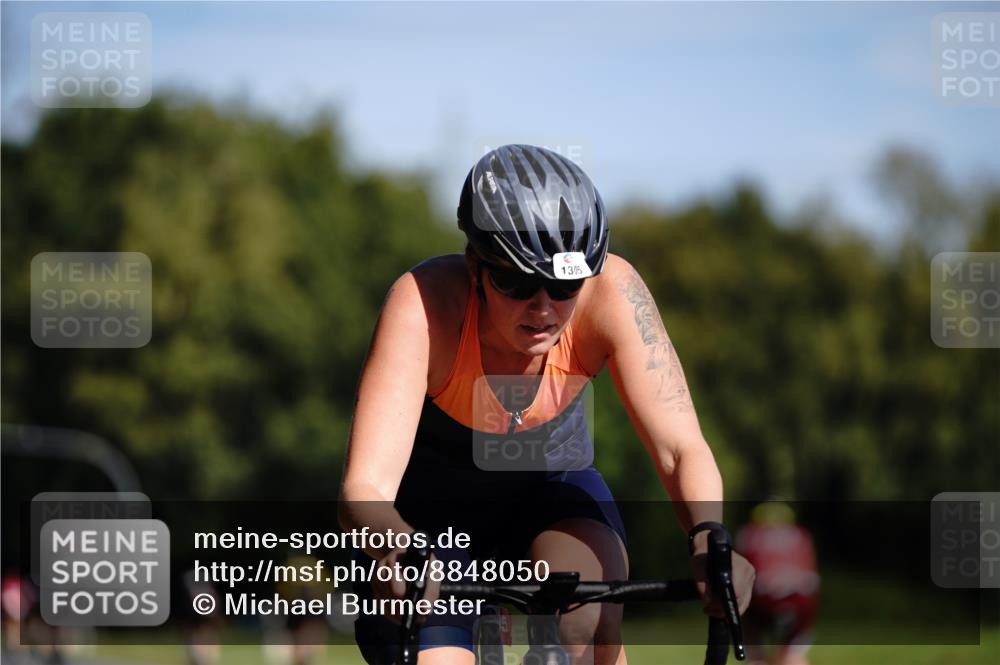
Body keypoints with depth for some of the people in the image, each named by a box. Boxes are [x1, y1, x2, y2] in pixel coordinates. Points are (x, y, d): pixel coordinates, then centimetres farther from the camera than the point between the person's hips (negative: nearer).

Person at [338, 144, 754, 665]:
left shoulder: (610, 291, -28)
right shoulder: (424, 303, -34)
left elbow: (681, 449, -30)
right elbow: (363, 489, -42)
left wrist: (708, 542, -51)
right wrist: (401, 557, -64)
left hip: (549, 492, 1)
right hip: (426, 515, -1)